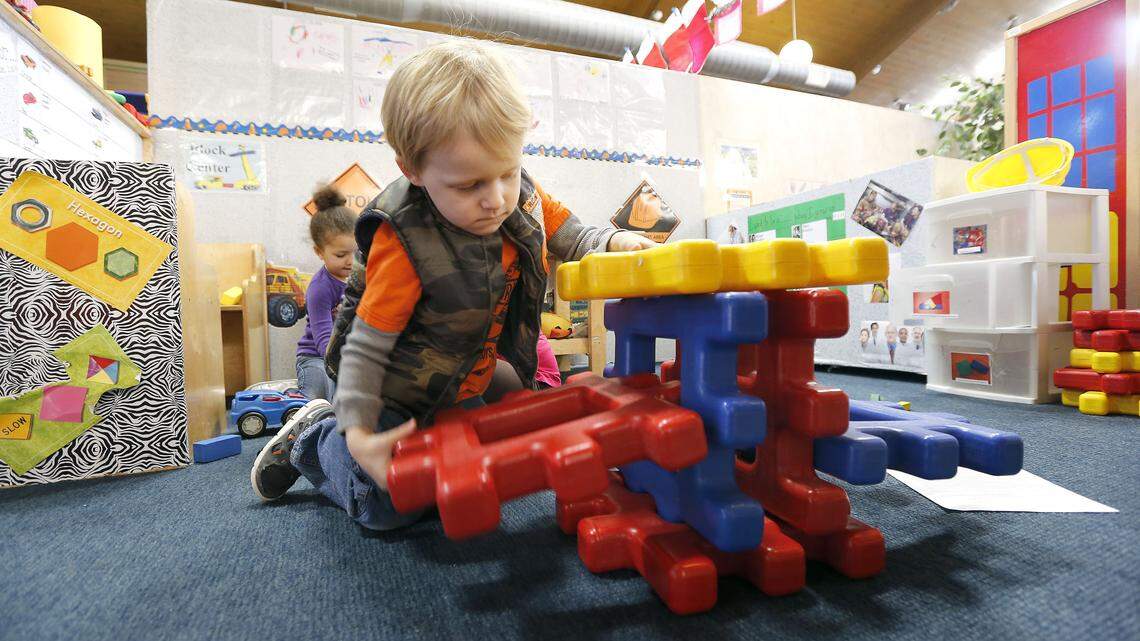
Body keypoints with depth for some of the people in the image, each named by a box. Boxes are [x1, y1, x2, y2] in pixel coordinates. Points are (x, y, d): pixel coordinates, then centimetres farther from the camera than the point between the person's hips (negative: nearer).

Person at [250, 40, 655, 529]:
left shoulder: (524, 199, -15)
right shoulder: (403, 244, -32)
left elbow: (569, 236, 3)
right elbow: (365, 346, -23)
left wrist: (612, 242, -16)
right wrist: (358, 431, -25)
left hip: (462, 388, 6)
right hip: (396, 396, -5)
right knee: (389, 509, 3)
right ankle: (312, 437, 26)